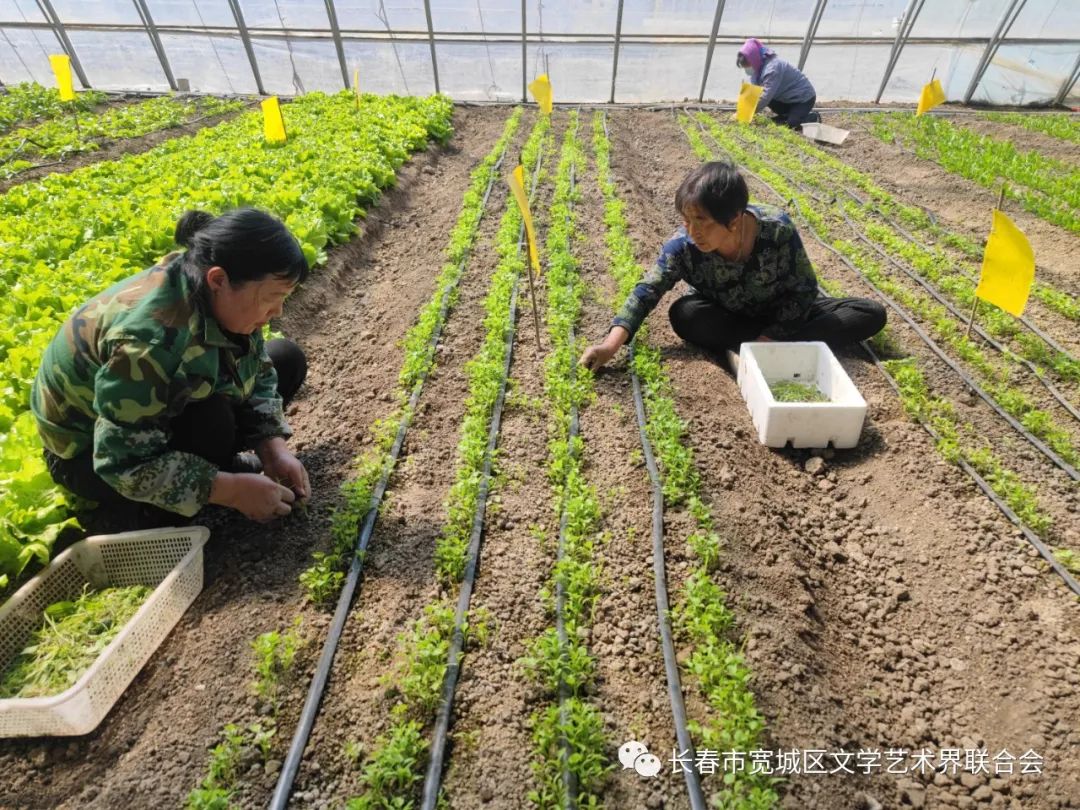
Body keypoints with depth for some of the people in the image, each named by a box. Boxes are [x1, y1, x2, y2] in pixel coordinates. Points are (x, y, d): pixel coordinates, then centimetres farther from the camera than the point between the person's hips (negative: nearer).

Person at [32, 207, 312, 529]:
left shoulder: (214, 296, -17)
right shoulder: (149, 341, -39)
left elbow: (257, 373, -6)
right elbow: (127, 465, -35)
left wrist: (273, 449, -18)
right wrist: (232, 489, -33)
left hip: (167, 415, 7)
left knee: (287, 359, -4)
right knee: (210, 422, -38)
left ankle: (203, 462, 4)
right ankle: (139, 508, -10)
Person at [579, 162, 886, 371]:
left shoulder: (778, 229, -30)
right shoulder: (682, 246, -29)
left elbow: (804, 289, -20)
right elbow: (647, 291, -28)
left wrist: (767, 339, -31)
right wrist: (612, 343, -42)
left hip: (785, 313, 1)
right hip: (728, 316, 0)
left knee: (872, 314, -15)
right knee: (683, 314, -31)